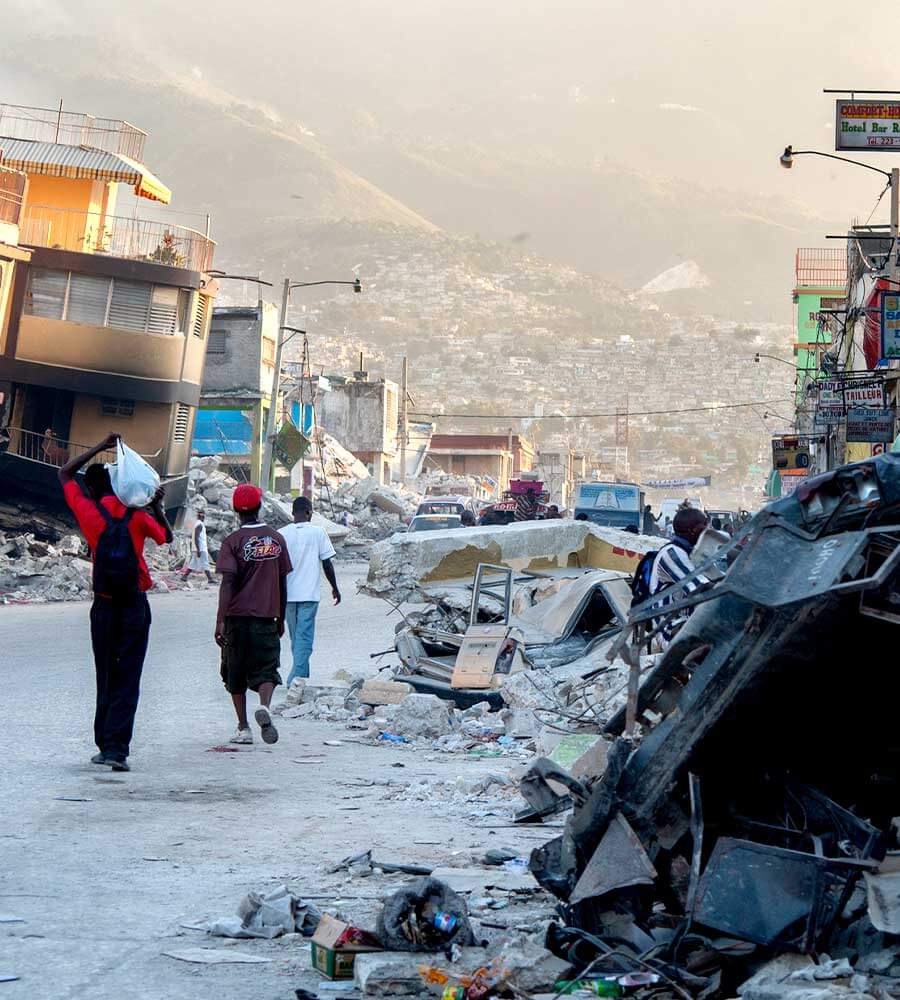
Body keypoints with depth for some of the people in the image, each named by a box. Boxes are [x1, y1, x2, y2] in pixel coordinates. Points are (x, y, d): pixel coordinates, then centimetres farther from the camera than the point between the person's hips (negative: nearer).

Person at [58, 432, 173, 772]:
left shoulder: (87, 512, -2)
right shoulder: (137, 515, -3)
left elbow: (64, 474, 14)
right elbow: (166, 537, 15)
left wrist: (100, 447, 14)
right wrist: (157, 507, 16)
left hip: (104, 605, 1)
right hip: (135, 605, -1)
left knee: (106, 678, 12)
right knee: (128, 680, -2)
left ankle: (106, 746, 14)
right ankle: (117, 748, -11)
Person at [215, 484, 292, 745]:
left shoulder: (233, 541, -6)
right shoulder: (276, 539, 5)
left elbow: (228, 583, -13)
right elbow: (282, 583, 9)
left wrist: (220, 621, -14)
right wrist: (281, 618, 18)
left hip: (238, 616, -2)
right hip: (267, 617, 2)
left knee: (235, 675, 11)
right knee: (266, 670, 3)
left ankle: (243, 728, 10)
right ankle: (264, 707, -26)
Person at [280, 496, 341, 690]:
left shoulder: (282, 534, 2)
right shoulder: (318, 532, -5)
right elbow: (327, 563, -2)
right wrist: (335, 587, 11)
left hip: (288, 594, 3)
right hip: (309, 594, -3)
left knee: (296, 638, 16)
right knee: (304, 638, -4)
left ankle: (302, 677, 25)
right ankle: (296, 679, -14)